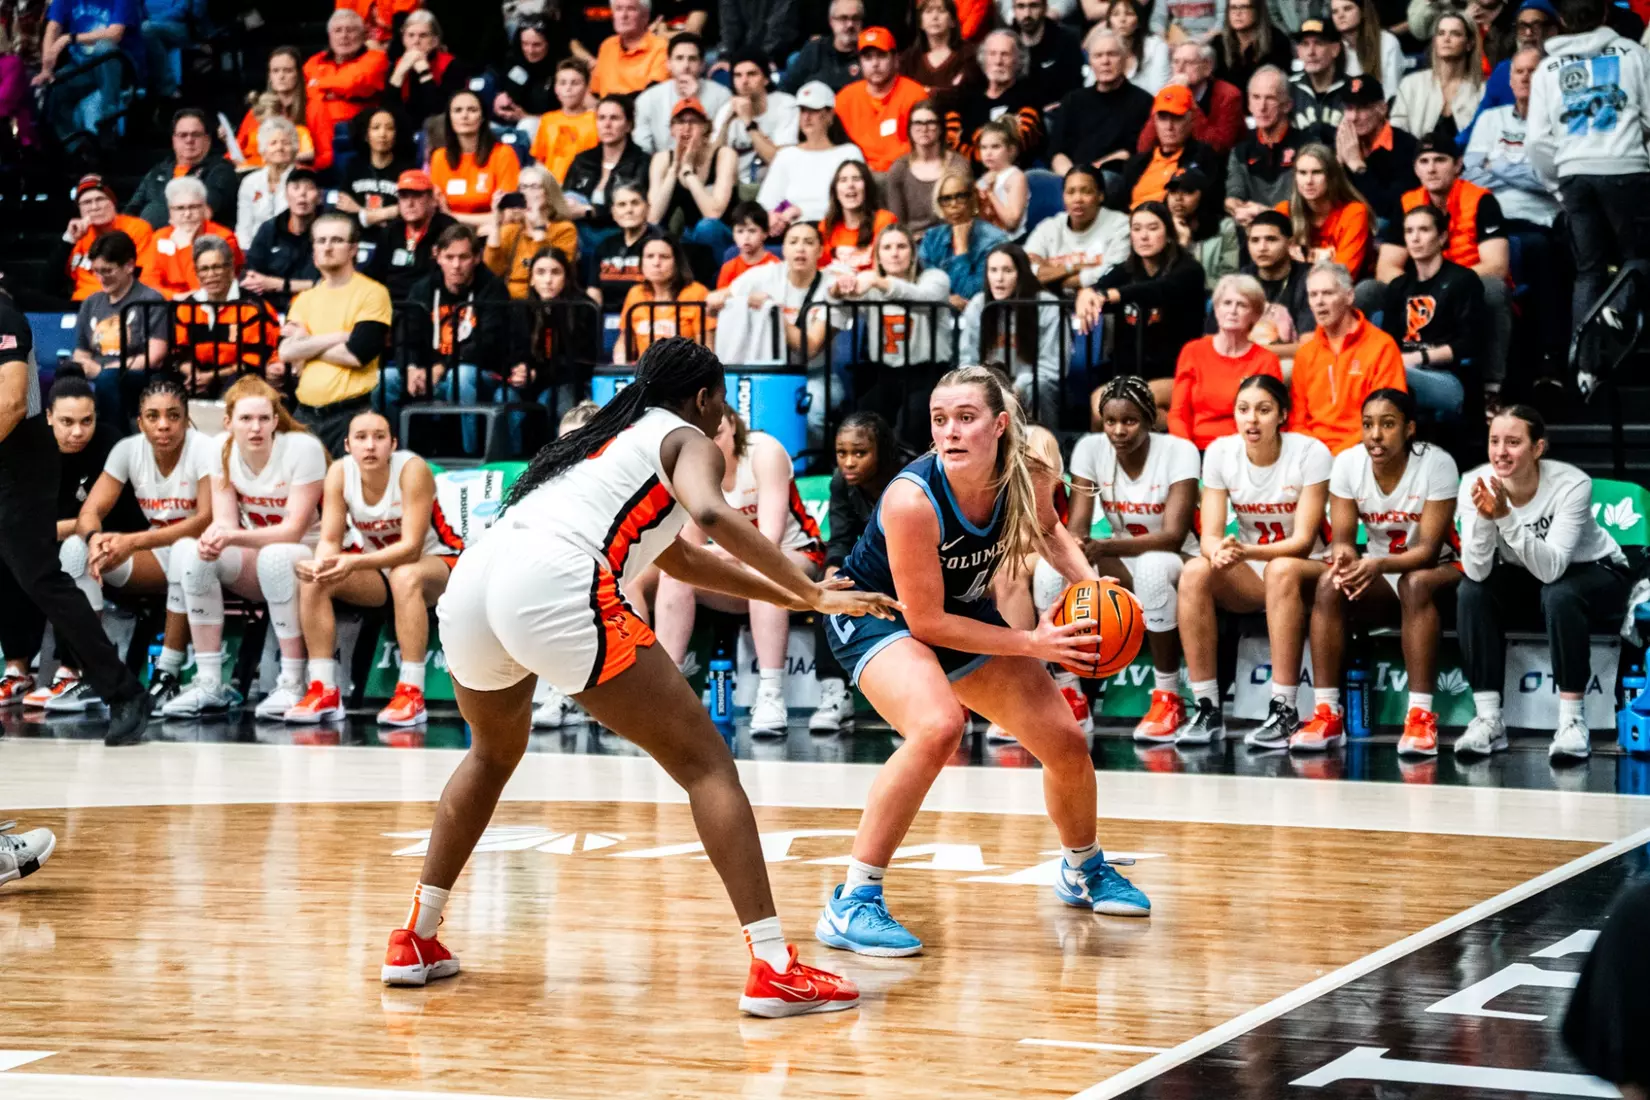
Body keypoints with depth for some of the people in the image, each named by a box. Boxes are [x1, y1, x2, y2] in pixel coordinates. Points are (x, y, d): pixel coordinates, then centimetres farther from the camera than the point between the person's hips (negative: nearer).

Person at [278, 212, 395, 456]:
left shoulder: (372, 293, -3)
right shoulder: (305, 299, 14)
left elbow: (356, 354, -13)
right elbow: (286, 352, 0)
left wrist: (307, 345, -2)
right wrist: (337, 337, -9)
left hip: (350, 415, -5)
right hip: (305, 414, 5)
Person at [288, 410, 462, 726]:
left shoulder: (412, 469, -25)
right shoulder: (339, 473, -11)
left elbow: (411, 547, -29)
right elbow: (330, 541, -11)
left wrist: (355, 563, -44)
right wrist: (321, 563, -36)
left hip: (435, 562, -5)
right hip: (379, 565, 5)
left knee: (405, 576, -38)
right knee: (313, 580, -17)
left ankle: (411, 693, -36)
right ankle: (324, 691, -15)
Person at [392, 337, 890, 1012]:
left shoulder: (608, 439, 38)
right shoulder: (687, 440, 16)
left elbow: (680, 559, 49)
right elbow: (710, 514, -9)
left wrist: (792, 597, 50)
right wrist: (814, 594, -5)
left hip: (471, 583, 8)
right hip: (556, 586, -8)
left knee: (494, 754, 35)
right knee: (703, 761, -1)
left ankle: (415, 941, 33)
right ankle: (773, 967, -11)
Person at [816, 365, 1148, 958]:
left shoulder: (1029, 476, -19)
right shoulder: (913, 500, -35)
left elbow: (1046, 529, 8)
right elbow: (925, 621, -27)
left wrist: (1087, 579, -11)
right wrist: (1030, 645, -27)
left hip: (964, 612, 6)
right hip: (878, 615, -6)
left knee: (1066, 742, 7)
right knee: (938, 726, -35)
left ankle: (1083, 870, 40)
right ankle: (851, 905, -27)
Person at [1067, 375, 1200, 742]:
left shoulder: (1179, 452, -18)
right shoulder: (1090, 449, -7)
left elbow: (1173, 536, -25)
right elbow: (1077, 527, -11)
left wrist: (1104, 547, -40)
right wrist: (1076, 551, -37)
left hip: (1173, 563, -3)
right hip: (1121, 564, 3)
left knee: (1152, 567, -40)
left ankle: (1168, 698, -27)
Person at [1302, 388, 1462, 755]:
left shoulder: (1437, 464, -19)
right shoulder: (1347, 464, -7)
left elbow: (1428, 549, -23)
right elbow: (1342, 537, -7)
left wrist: (1379, 565, -42)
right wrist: (1342, 554, -33)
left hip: (1438, 570, -4)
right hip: (1379, 576, 4)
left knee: (1415, 584, -38)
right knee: (1329, 583, -27)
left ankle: (1421, 717, -39)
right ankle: (1326, 714, -26)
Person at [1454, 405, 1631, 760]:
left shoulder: (1571, 484, -29)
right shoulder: (1476, 483, -20)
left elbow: (1551, 569, -37)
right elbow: (1477, 572, -26)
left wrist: (1506, 516, -48)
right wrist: (1484, 518, -43)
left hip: (1594, 573, -4)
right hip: (1524, 581, 4)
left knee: (1559, 596, -36)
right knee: (1470, 593, -25)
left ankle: (1572, 720, -26)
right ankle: (1488, 719, -21)